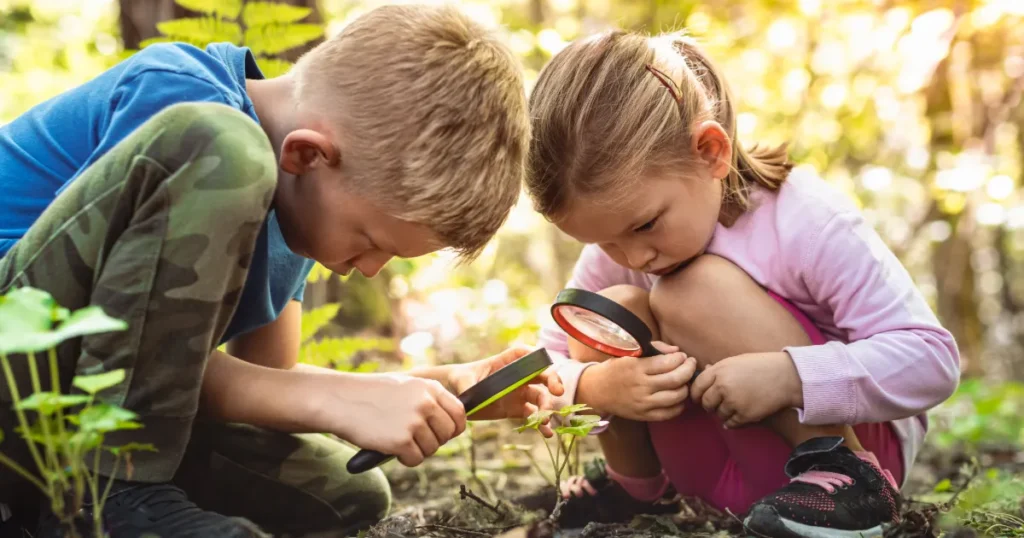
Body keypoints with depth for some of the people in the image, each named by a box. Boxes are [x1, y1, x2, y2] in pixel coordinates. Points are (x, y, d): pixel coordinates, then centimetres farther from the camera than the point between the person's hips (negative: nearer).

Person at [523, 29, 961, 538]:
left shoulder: (807, 222, -23)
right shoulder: (621, 232, -7)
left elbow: (933, 359, -25)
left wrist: (786, 375, -39)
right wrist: (595, 388, -29)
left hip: (848, 436, -6)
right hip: (732, 472, 6)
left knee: (696, 290, -28)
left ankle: (846, 473, -19)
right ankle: (634, 480, 8)